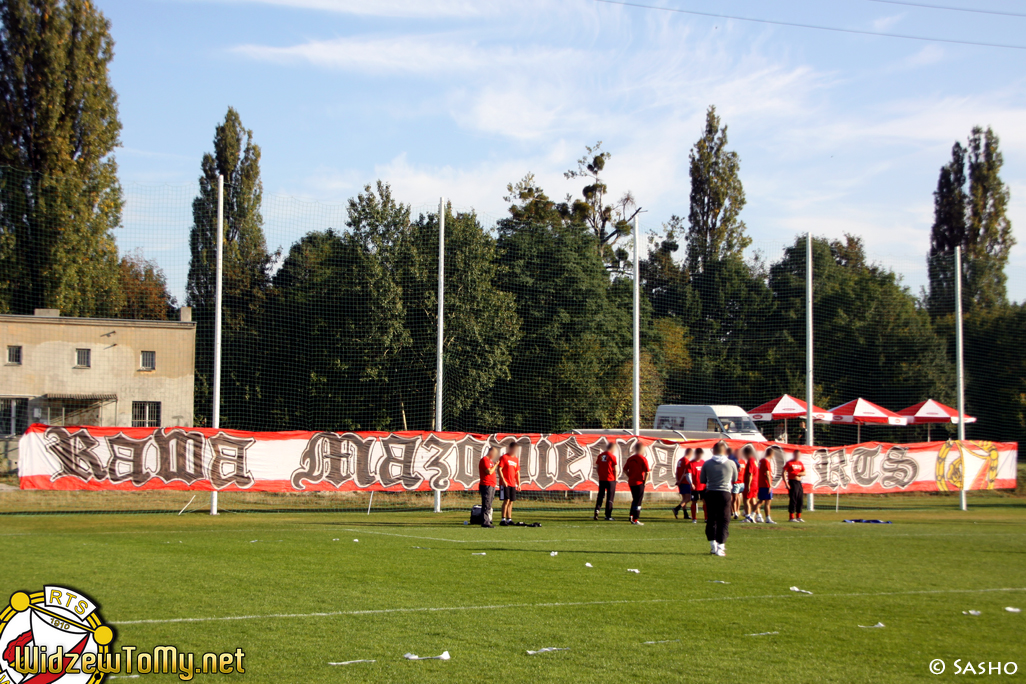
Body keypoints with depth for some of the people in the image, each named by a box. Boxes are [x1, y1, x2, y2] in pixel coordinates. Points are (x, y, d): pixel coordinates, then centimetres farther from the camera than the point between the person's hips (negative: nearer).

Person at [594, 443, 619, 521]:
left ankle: (597, 509, -7)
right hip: (610, 479, -4)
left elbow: (597, 468, 9)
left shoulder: (600, 456, 5)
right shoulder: (612, 457, -9)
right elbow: (615, 469, -7)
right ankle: (608, 515, 3)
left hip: (601, 479, 4)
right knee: (610, 497, 3)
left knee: (600, 496, 13)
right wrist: (615, 479, 3)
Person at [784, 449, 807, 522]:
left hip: (799, 483, 7)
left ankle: (798, 517, 17)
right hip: (792, 482, -7)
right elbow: (784, 473, -11)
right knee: (793, 500, -8)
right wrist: (786, 484, -18)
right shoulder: (789, 463, -5)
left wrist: (798, 474, -13)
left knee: (800, 500, 9)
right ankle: (791, 517, -4)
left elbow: (804, 473, 8)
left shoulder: (800, 463, 14)